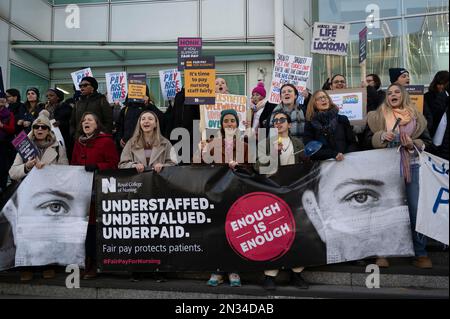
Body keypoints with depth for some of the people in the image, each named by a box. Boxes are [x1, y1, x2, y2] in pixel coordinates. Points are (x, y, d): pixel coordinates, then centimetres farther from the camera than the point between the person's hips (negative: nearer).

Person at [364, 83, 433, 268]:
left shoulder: (416, 116, 10)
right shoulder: (378, 116, 8)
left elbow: (427, 141, 9)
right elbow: (369, 140, 5)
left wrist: (413, 144, -11)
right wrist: (382, 136, -14)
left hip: (411, 167, 1)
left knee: (416, 210, -2)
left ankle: (420, 254, 9)